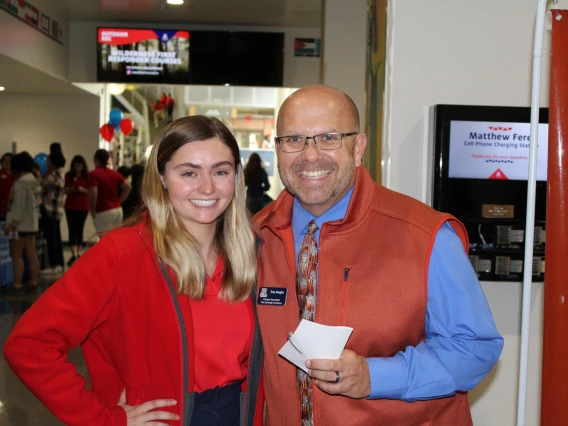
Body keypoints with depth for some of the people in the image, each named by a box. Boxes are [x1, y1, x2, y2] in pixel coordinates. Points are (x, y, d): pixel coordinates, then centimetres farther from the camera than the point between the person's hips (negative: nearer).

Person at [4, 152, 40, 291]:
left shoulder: (21, 182, -15)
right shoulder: (34, 181, 12)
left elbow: (19, 205, -19)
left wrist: (11, 224, -18)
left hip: (20, 223, -8)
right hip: (32, 223, 8)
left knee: (16, 255, -4)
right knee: (31, 254, 9)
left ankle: (17, 283, -4)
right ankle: (33, 281, 10)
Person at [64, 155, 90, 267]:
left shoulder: (87, 176, 1)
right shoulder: (68, 175, 4)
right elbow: (65, 190, 6)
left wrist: (83, 190, -18)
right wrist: (70, 189, -14)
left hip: (83, 207, 0)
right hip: (70, 206, 0)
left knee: (79, 230, 7)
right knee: (72, 230, -8)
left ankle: (77, 254, 19)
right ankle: (74, 255, -13)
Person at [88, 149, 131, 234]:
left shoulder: (94, 174, -10)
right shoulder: (114, 173, 9)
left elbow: (93, 193, -21)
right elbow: (127, 186, 8)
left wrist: (92, 210, -7)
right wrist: (119, 202, 12)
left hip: (102, 212, -7)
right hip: (118, 210, 7)